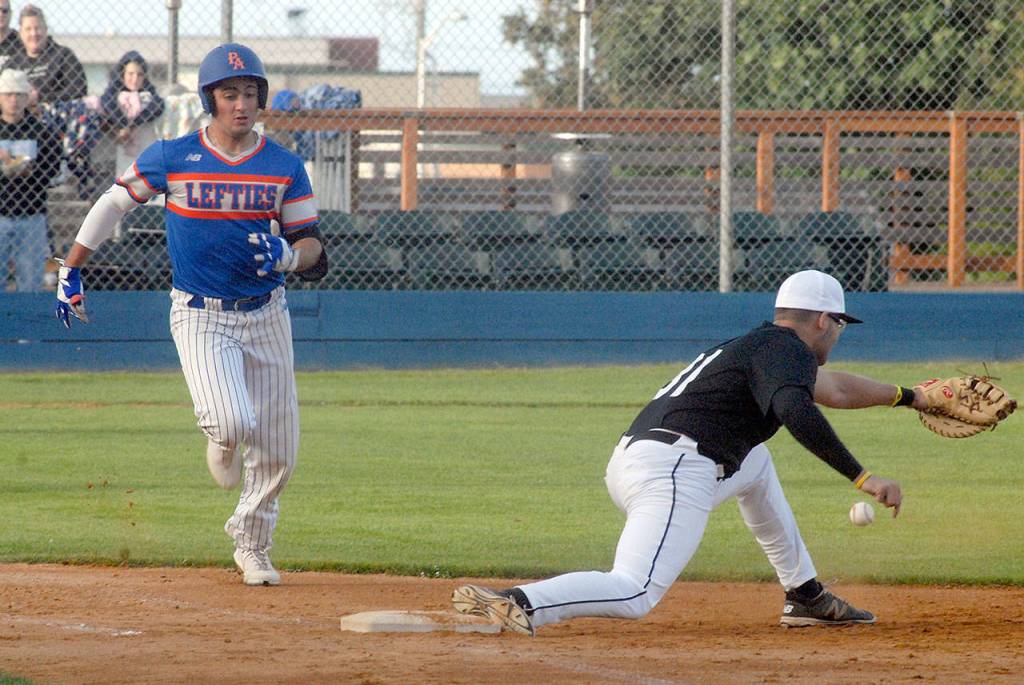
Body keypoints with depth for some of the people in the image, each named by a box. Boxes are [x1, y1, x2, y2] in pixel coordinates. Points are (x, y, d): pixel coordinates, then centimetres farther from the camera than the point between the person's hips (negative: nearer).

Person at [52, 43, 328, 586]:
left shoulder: (284, 168, -2)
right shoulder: (172, 158, -6)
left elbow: (313, 249, 0)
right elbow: (114, 203, 7)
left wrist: (286, 254, -23)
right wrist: (70, 271, 8)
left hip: (265, 314, 3)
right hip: (199, 314, -3)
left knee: (277, 449, 5)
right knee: (233, 422, -25)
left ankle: (251, 546, 30)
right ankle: (220, 440, 15)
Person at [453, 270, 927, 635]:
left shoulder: (760, 345, 31)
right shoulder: (786, 350, 1)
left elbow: (833, 388, 47)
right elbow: (797, 413, -21)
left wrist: (909, 397, 57)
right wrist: (862, 478, -22)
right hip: (674, 473, -10)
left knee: (755, 465, 35)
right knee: (634, 594, -27)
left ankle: (806, 597, 34)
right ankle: (515, 605, -43)